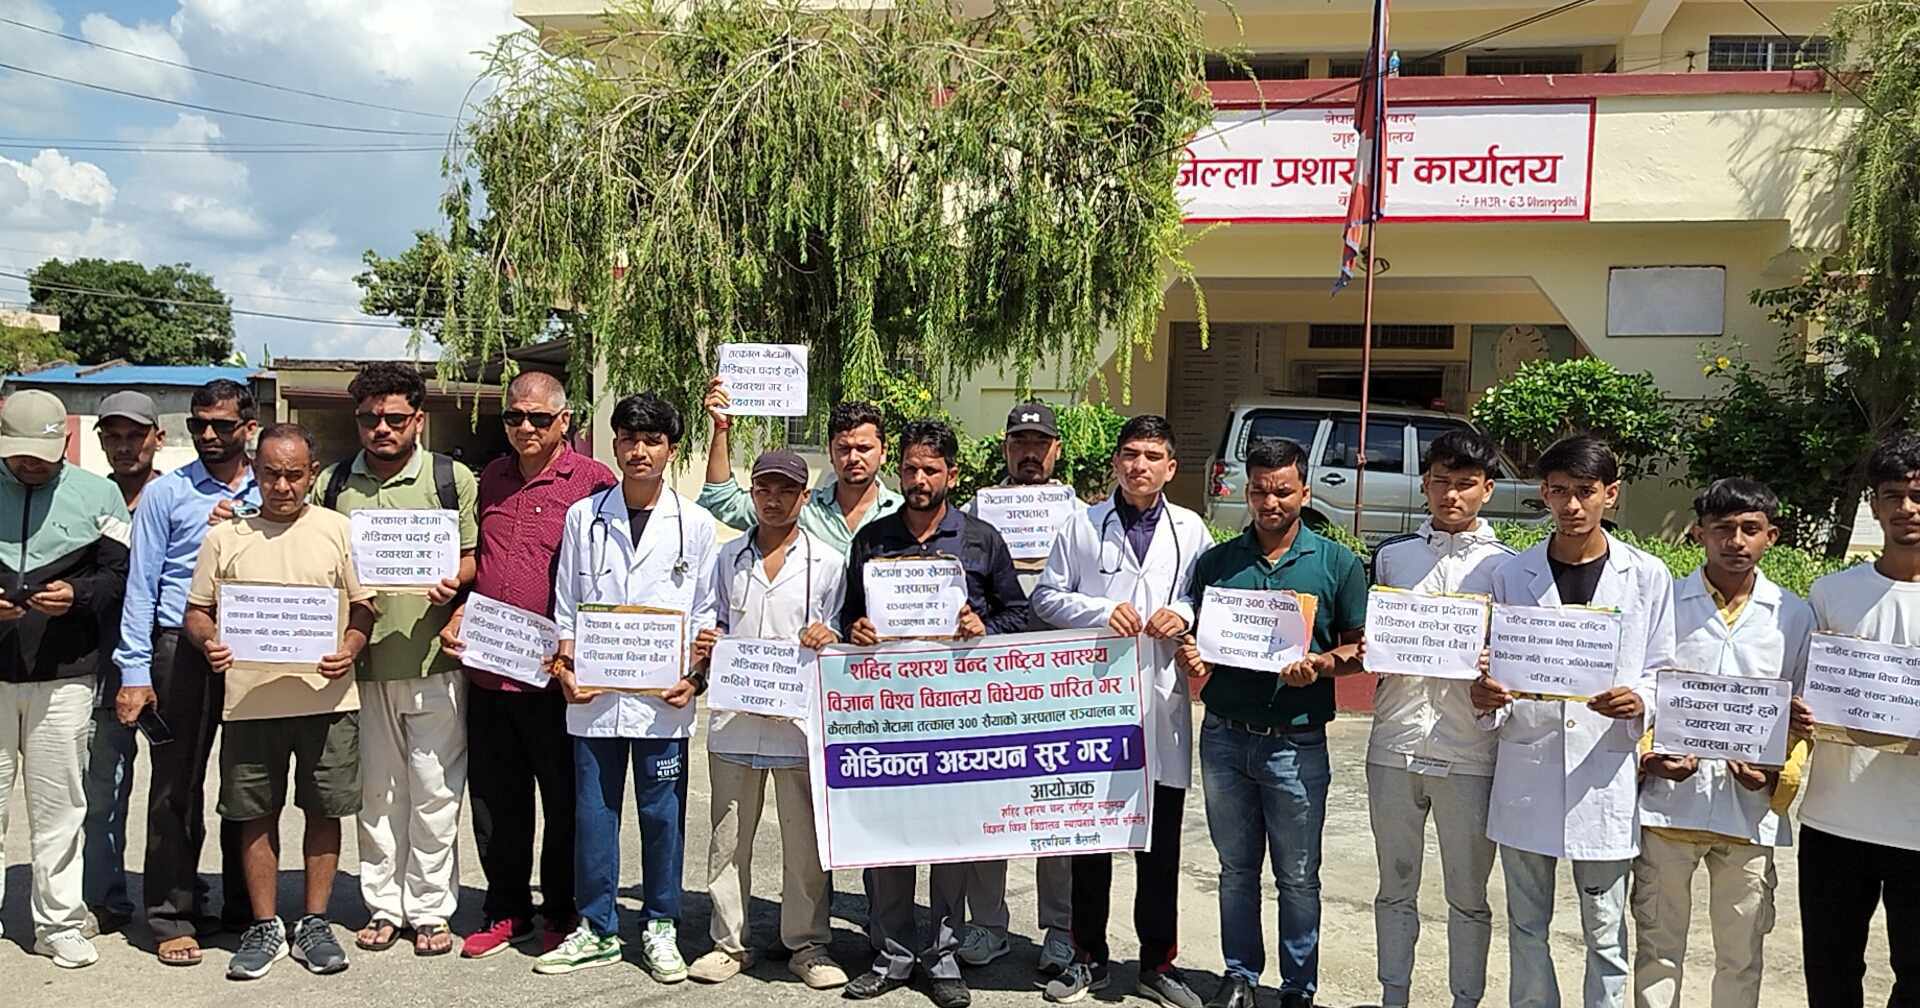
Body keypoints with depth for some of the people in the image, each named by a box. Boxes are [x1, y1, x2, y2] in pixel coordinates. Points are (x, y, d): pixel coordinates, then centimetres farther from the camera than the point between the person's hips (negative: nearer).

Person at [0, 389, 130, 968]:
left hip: (64, 673, 0)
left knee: (58, 805, 5)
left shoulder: (96, 494, 7)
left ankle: (59, 924, 15)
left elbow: (121, 574, 5)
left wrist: (76, 594, -14)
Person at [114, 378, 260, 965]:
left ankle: (244, 909, 21)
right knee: (176, 787, 1)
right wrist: (134, 670, -7)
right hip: (183, 649, -2)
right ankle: (174, 918, 11)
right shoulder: (167, 493, 1)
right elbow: (141, 585, -1)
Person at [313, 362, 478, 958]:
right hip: (362, 661, 2)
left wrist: (452, 583, -16)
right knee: (376, 791, 11)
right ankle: (383, 906, 24)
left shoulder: (453, 479, 3)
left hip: (433, 660, -2)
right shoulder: (333, 484, 9)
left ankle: (429, 909, 15)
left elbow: (475, 558, 5)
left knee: (434, 789, 3)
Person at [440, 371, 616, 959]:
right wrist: (458, 618, 8)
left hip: (556, 674, -6)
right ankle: (506, 911, 28)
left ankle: (562, 914, 22)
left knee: (564, 800, 7)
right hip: (487, 670, 6)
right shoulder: (491, 479, 13)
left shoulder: (592, 481, -6)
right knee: (495, 800, 13)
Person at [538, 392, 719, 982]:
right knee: (593, 814, 7)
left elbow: (705, 613, 6)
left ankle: (660, 930, 21)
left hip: (664, 697, -1)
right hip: (593, 694, 1)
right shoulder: (584, 517, 6)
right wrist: (564, 666, -2)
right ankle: (597, 930, 22)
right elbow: (565, 607, 10)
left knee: (663, 815, 6)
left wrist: (695, 676, -5)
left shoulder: (695, 525, 4)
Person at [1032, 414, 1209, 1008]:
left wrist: (1185, 615, -9)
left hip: (1163, 700, 1)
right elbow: (1046, 597, 4)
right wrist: (1101, 611, -11)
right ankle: (1089, 959, 24)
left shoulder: (1191, 530, 8)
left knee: (1161, 846, 7)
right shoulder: (1083, 526, 5)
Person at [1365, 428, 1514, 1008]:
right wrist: (1369, 650, -8)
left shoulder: (1506, 566, 4)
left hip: (1469, 754, -2)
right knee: (1395, 887, 12)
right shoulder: (1391, 554, 9)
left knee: (1468, 896, 8)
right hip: (1394, 743, 2)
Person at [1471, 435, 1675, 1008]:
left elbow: (1663, 673, 5)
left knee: (1605, 934, 7)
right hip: (1526, 774, 1)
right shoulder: (1512, 576, 4)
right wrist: (1486, 699, -13)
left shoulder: (1647, 577, 2)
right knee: (1527, 927, 12)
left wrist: (1640, 702, -16)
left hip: (1606, 779, -1)